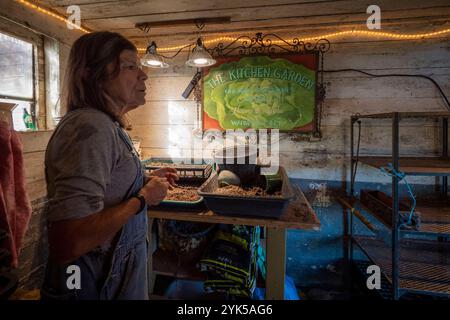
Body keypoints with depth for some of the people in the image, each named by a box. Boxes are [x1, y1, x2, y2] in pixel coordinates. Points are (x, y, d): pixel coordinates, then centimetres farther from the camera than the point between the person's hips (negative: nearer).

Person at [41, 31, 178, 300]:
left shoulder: (108, 125, 6)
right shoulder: (90, 126, -25)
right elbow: (68, 242, -33)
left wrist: (146, 181, 3)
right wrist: (143, 198, -22)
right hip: (96, 286, -9)